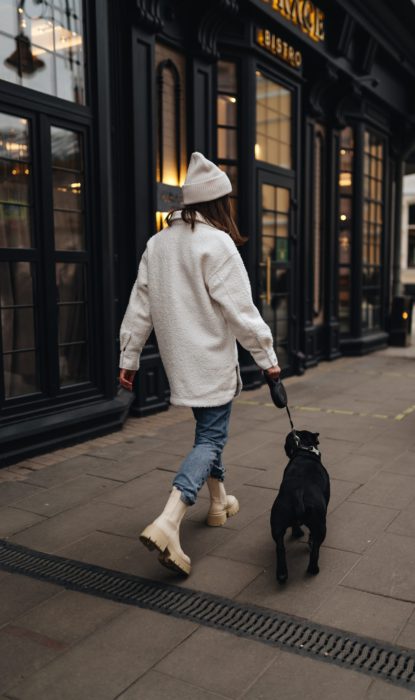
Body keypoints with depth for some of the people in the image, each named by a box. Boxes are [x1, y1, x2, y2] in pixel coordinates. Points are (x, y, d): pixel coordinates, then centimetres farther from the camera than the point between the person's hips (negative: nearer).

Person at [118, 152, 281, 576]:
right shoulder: (217, 243, -14)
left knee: (209, 430, 22)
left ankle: (219, 502, 36)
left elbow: (139, 306, 7)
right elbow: (240, 310, -16)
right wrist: (266, 357, -7)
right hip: (211, 361, -7)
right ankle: (168, 523, -16)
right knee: (210, 439, -3)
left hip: (179, 360, 7)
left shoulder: (158, 243, 6)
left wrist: (129, 357, 12)